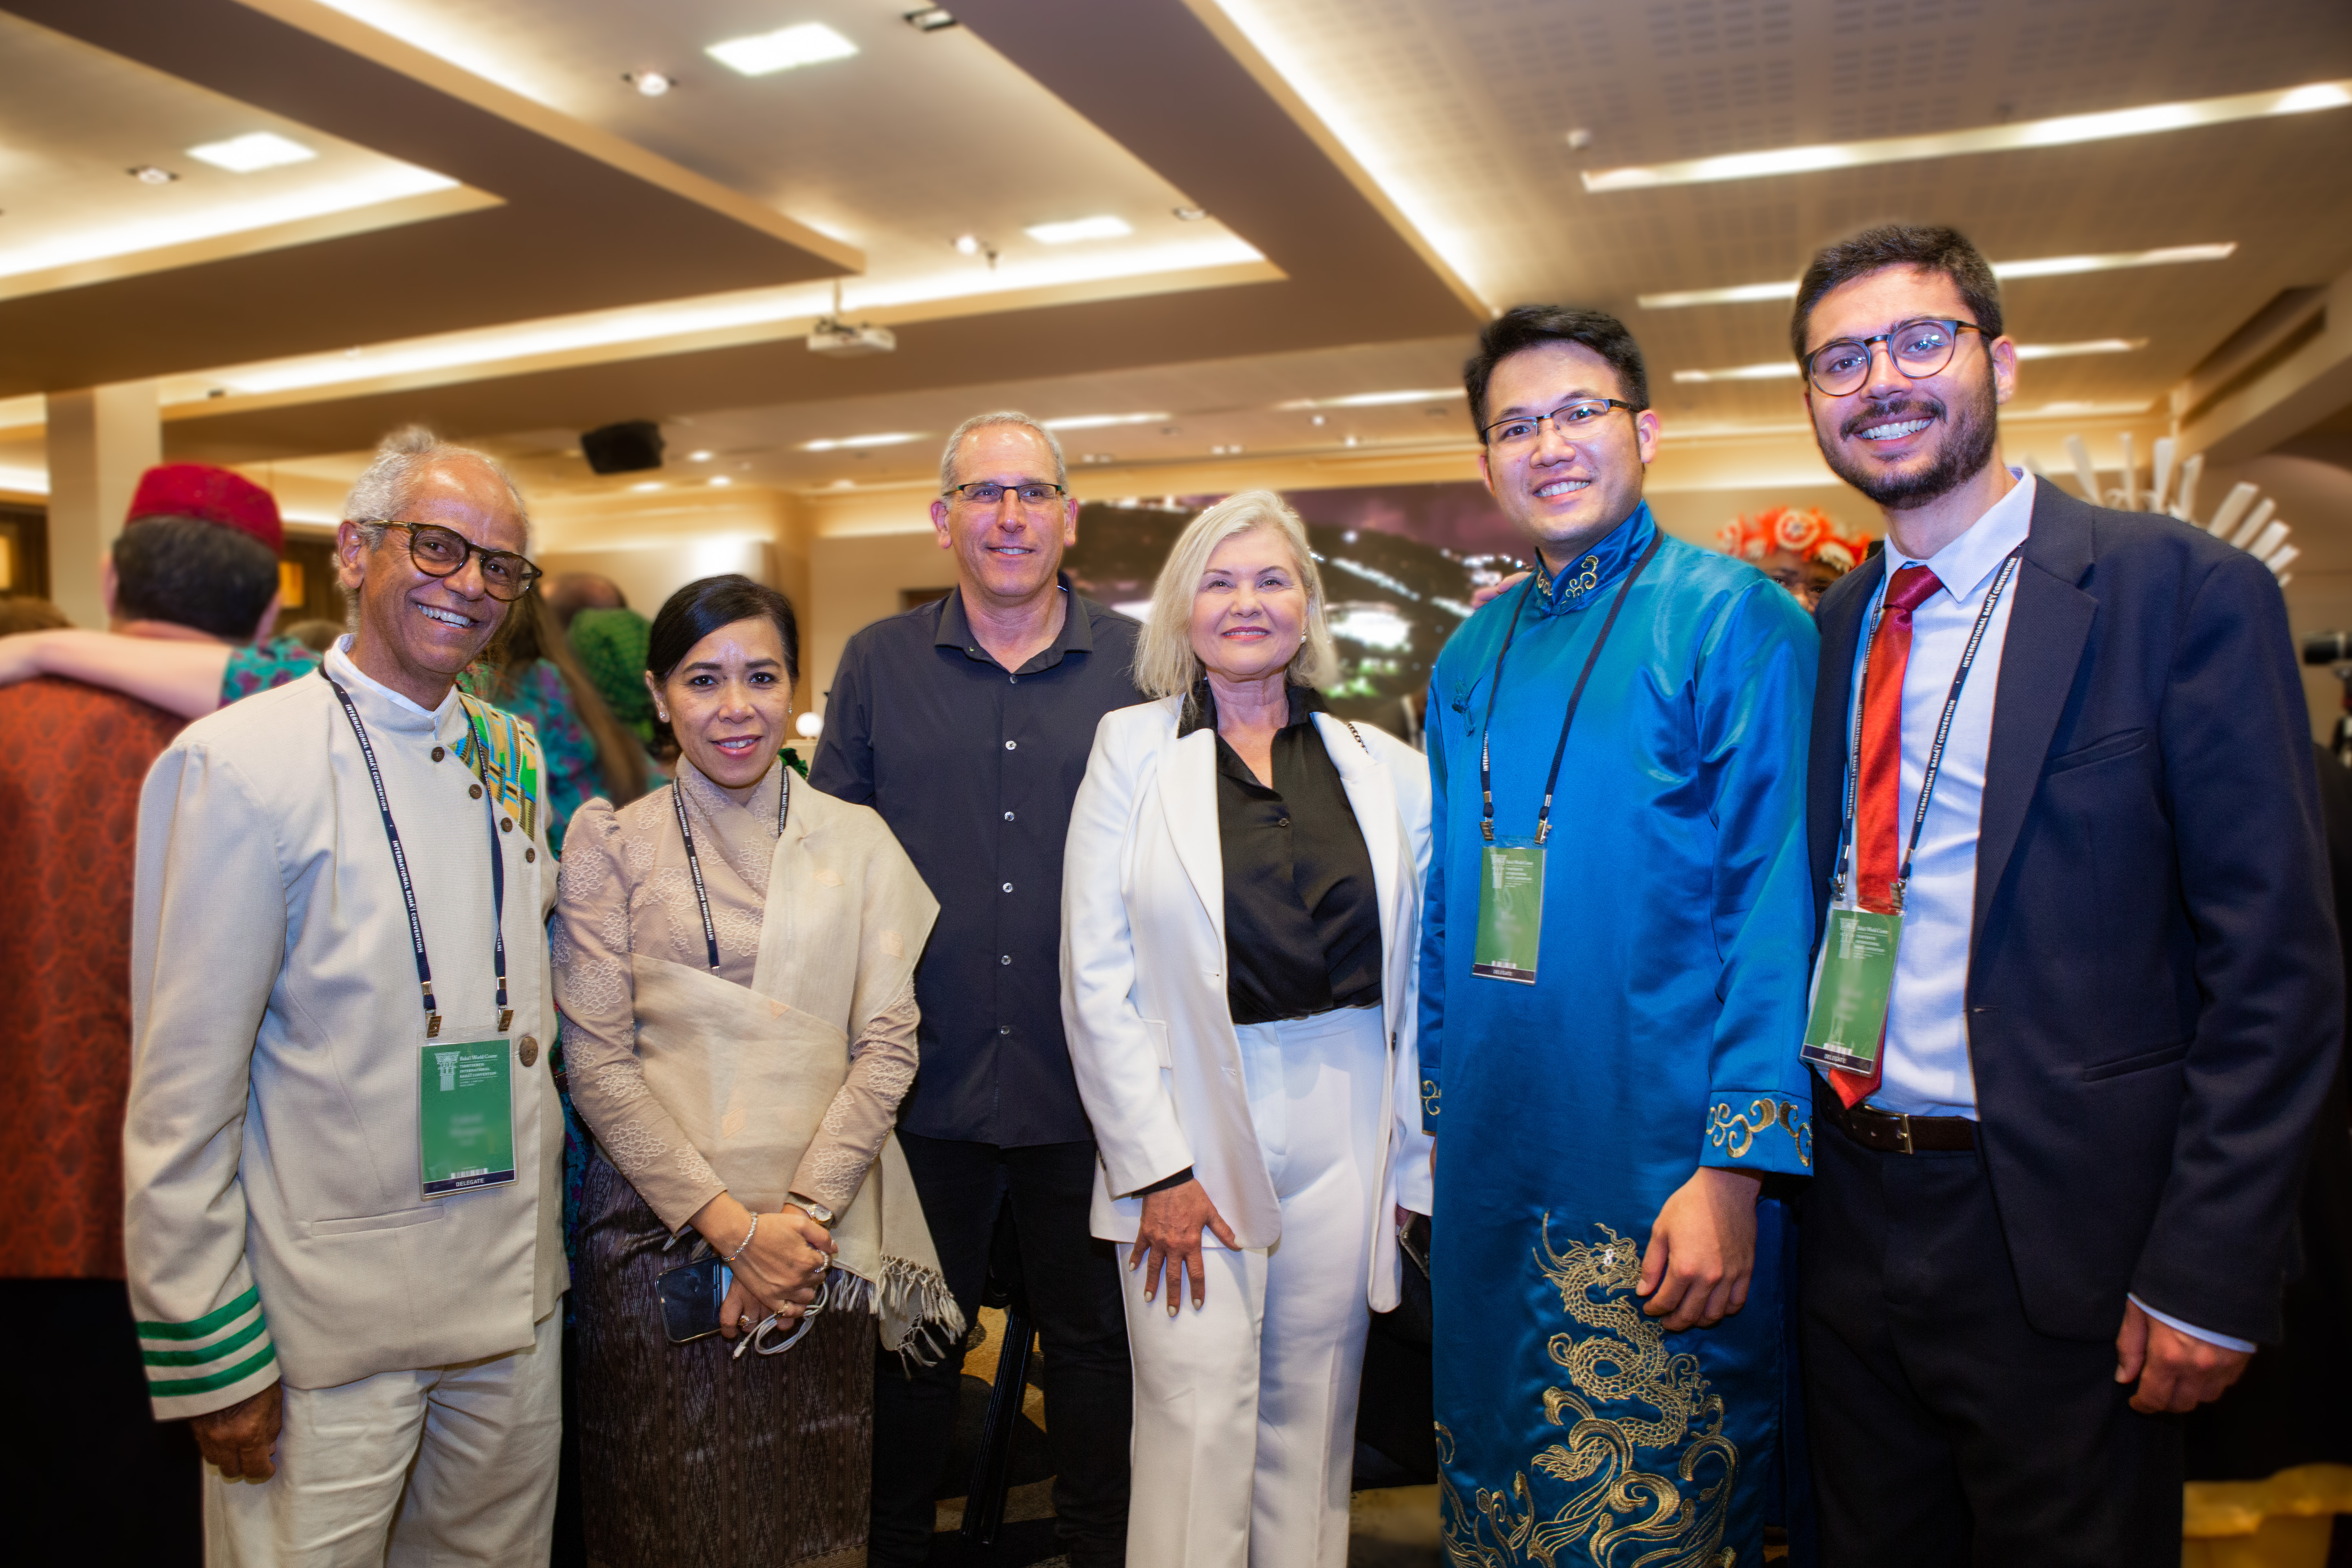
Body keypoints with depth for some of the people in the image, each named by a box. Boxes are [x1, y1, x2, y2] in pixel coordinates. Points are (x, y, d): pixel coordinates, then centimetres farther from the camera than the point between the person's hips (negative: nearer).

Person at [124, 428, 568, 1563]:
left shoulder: (514, 757, 5)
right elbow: (182, 1087, -13)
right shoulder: (236, 762, -13)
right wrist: (207, 1352, -11)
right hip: (324, 1323, -6)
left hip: (514, 1293, 6)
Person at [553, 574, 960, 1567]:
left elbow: (887, 1045, -1)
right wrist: (730, 1224, -12)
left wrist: (805, 1213, -11)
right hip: (658, 1229, -1)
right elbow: (596, 1062, -5)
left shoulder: (857, 841, 4)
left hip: (823, 1239, 1)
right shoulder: (613, 846, 0)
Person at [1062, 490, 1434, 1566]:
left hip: (1345, 1134, 3)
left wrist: (1410, 1158, 4)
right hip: (1194, 1126, -2)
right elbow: (1097, 977, -4)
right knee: (1199, 1428, 1)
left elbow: (1416, 980, 7)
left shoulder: (1382, 768, 6)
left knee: (1312, 1423, 13)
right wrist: (1156, 1168, -9)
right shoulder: (1133, 748, 0)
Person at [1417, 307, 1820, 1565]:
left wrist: (1736, 1169, -20)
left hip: (1660, 1175, -5)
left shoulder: (1732, 621, -8)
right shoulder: (1471, 658, 9)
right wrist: (1433, 1121, 12)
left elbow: (1779, 904, -14)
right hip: (1492, 1176, 6)